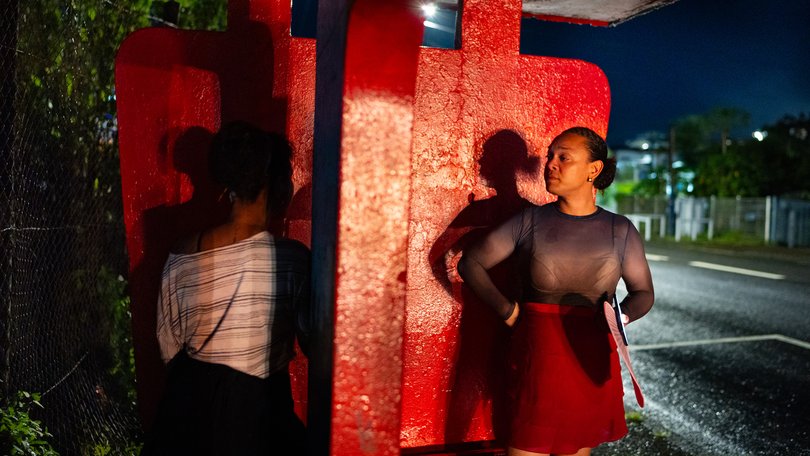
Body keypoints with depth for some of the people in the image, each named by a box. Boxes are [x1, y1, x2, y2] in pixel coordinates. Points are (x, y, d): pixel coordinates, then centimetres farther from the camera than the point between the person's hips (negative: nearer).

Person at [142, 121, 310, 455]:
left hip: (189, 400, 5)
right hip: (256, 405, -4)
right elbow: (315, 343, -11)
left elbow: (168, 345, 4)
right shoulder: (289, 258, -21)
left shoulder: (181, 254, -7)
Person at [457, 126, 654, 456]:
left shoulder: (620, 230, 2)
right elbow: (470, 263, 4)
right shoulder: (531, 221, -1)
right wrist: (508, 312, -3)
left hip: (593, 361, 2)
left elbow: (643, 293, 13)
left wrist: (620, 316, -8)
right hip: (537, 355, -1)